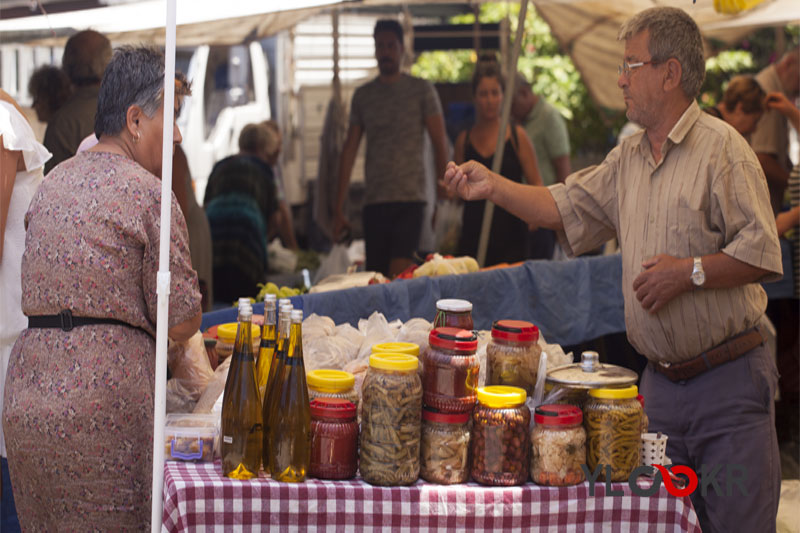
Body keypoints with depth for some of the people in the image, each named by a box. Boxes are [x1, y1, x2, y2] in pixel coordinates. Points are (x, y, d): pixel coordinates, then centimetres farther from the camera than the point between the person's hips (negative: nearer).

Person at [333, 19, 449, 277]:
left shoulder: (421, 90, 4)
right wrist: (339, 208, 8)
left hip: (410, 200, -3)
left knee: (399, 275, -17)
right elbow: (349, 150, 13)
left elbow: (440, 145, 2)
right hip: (373, 201, 4)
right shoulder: (363, 95, 12)